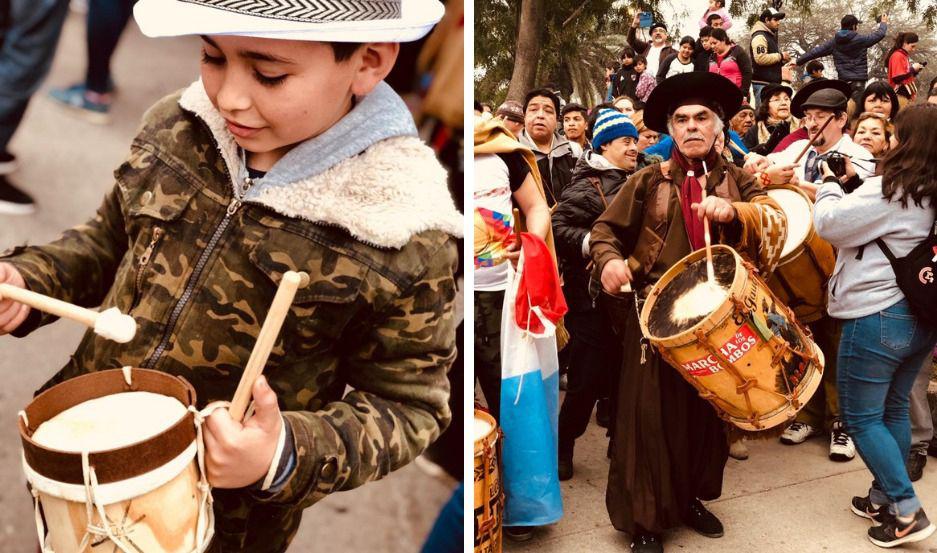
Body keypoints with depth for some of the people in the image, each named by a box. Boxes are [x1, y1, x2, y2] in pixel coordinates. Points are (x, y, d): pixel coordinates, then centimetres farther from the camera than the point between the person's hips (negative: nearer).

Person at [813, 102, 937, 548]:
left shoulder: (890, 189, -17)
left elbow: (829, 224, -13)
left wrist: (830, 184, 4)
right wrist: (848, 186, 9)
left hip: (877, 315, -8)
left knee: (860, 416, 2)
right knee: (894, 408, 17)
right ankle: (884, 498, 27)